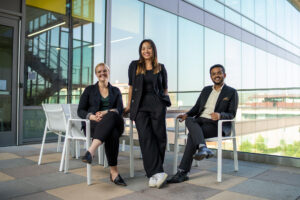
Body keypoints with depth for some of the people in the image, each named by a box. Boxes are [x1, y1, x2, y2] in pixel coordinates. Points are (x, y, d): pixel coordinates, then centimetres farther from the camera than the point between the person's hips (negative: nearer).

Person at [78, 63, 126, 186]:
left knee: (111, 115, -40)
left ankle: (91, 150, -51)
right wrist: (92, 116, -18)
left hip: (113, 122, 1)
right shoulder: (89, 90, 15)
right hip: (93, 125, -1)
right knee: (112, 134, -39)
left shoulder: (116, 91, 19)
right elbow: (80, 111, 6)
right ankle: (114, 172, -44)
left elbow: (119, 110, 3)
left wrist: (106, 113, -20)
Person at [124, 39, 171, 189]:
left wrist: (165, 102, 8)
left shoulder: (161, 68, 12)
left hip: (157, 104, 1)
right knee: (145, 136, -16)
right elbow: (131, 86, 14)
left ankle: (153, 173, 6)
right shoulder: (134, 65, 11)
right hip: (140, 105, 0)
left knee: (160, 136, -6)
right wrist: (129, 105, 15)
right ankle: (157, 173, -20)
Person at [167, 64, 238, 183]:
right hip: (200, 121, 5)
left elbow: (232, 114, -2)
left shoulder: (232, 92, 7)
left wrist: (220, 115, -25)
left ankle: (183, 172, -34)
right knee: (189, 120, -32)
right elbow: (196, 107, 20)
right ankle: (203, 148, -51)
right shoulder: (206, 90, 22)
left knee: (192, 135, -32)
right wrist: (187, 115, -3)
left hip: (218, 125, -5)